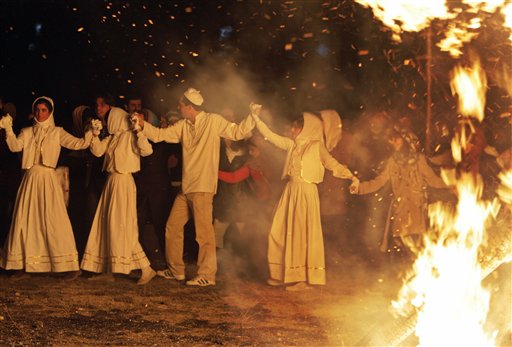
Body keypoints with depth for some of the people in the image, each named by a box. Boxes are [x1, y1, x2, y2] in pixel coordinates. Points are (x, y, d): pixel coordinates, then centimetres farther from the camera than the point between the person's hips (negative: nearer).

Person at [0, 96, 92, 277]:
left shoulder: (57, 132, 7)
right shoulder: (27, 132, 13)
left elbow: (78, 144, -3)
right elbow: (15, 146, -4)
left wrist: (91, 132, -16)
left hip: (48, 180, -3)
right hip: (30, 179, 3)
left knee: (55, 220, -8)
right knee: (26, 219, 2)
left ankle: (69, 264, -5)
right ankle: (23, 264, 12)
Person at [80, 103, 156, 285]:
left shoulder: (130, 136, -10)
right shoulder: (111, 138, 13)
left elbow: (147, 151, -24)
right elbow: (98, 151, 4)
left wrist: (138, 131, -32)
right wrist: (95, 134, -7)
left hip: (123, 183, -9)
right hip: (111, 182, 9)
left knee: (122, 226, -10)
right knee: (106, 225, 10)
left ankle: (146, 269, -8)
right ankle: (107, 270, 16)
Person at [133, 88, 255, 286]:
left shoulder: (214, 121, -4)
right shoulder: (183, 126, 12)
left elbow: (237, 132, -5)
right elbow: (159, 135, 13)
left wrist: (252, 117, -18)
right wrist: (142, 124, 3)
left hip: (203, 188, -7)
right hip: (186, 187, 7)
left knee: (204, 232, -7)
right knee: (172, 227, 11)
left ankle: (207, 275, -1)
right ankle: (176, 270, 23)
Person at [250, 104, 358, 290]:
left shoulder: (316, 146, -2)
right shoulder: (292, 144, 13)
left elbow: (332, 164, -8)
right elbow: (271, 136, 15)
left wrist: (351, 176, -22)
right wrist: (256, 118, 11)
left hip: (306, 193, -6)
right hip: (291, 191, 6)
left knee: (303, 234, -5)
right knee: (281, 232, 5)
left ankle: (305, 277, 0)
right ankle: (283, 274, 16)